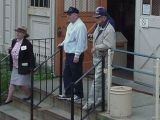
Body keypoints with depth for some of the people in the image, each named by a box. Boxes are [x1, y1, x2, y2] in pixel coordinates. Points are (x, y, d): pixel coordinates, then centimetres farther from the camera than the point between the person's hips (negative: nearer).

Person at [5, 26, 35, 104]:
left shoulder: (27, 44, -17)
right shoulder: (14, 41, 5)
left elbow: (31, 56, -16)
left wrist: (32, 68, -19)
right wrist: (10, 50, -4)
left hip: (23, 68, -7)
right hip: (15, 67, 7)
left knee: (22, 84, 0)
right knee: (12, 83, 10)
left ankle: (28, 95, 25)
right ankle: (9, 98, 17)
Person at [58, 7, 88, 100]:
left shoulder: (80, 26, -18)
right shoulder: (71, 24, 12)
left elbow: (80, 42, -22)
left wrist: (77, 56, -24)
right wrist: (63, 43, 20)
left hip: (75, 55, -10)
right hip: (69, 54, 10)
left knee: (76, 75, 0)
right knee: (67, 74, 13)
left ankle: (79, 94, 11)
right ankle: (68, 93, 22)